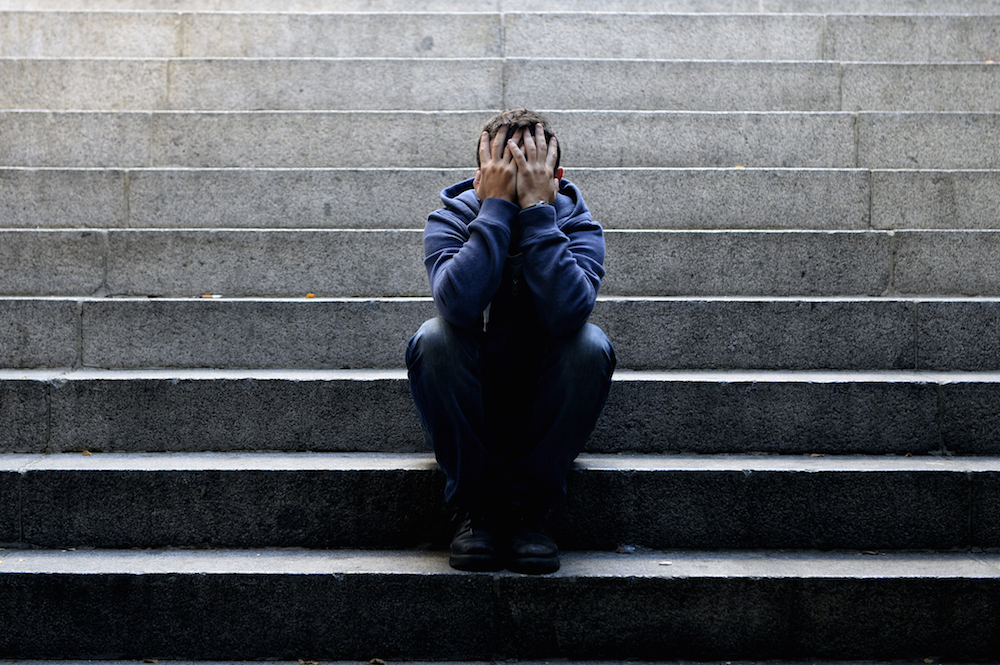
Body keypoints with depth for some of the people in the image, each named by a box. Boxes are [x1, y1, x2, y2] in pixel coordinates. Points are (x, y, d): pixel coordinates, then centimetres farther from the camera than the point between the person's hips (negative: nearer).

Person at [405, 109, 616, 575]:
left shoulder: (578, 225, -9)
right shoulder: (450, 220, -10)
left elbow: (566, 312, -32)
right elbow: (460, 304, -33)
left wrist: (536, 208, -30)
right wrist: (496, 207, -29)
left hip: (546, 410, 0)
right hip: (465, 414, 0)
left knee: (591, 344, -28)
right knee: (433, 339, -29)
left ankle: (529, 507, -17)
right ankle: (478, 506, -17)